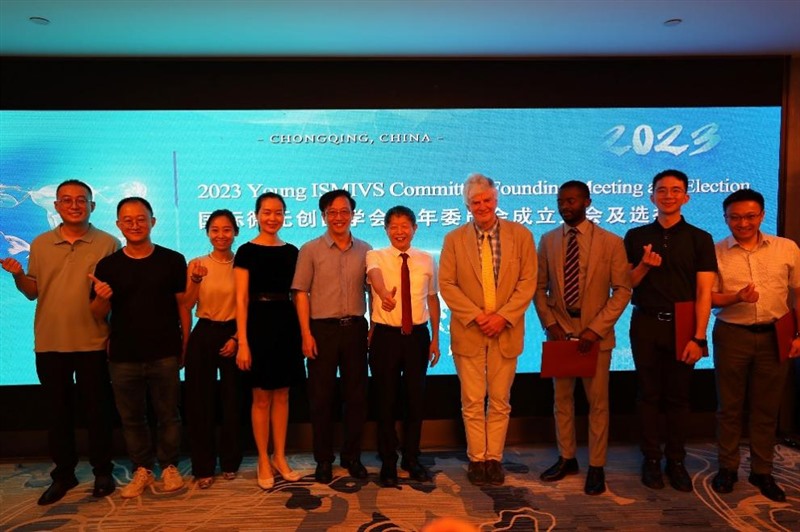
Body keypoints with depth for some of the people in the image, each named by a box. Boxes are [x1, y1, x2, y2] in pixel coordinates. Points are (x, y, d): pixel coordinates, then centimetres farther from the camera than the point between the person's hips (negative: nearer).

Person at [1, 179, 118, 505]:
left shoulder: (108, 244, -2)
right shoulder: (40, 244, 8)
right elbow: (33, 292, 12)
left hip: (92, 343, -3)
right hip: (49, 344, 3)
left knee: (96, 409, 7)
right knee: (57, 410, 13)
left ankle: (102, 471, 22)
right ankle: (63, 474, 27)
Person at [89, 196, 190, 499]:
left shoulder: (172, 260, -2)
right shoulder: (107, 266, 3)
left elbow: (183, 305, 1)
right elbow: (98, 315, 5)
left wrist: (186, 346, 0)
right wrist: (101, 297, -17)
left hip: (165, 355, -2)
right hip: (123, 357, 2)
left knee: (168, 415, 8)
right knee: (131, 417, 12)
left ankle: (170, 467, 24)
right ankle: (142, 470, 28)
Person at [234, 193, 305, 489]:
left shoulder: (291, 251, 9)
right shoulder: (247, 251, -3)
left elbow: (297, 294, 11)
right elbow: (241, 300, -7)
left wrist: (303, 332, 5)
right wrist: (243, 342, -13)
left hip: (287, 324, 4)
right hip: (259, 324, -4)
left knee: (282, 396, 11)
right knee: (261, 397, 5)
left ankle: (280, 458, 23)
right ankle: (264, 461, 19)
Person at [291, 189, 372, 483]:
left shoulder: (364, 250, 8)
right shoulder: (310, 250, 2)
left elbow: (372, 289, 11)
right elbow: (301, 293, -2)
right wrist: (306, 334, -9)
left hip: (355, 327, 2)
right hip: (322, 329, -2)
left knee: (357, 395, 8)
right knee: (321, 396, 6)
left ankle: (352, 456, 24)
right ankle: (323, 459, 20)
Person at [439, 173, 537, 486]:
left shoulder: (521, 235, 2)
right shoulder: (454, 239, 3)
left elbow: (528, 282, -1)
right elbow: (447, 284, -2)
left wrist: (503, 316, -12)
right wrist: (476, 315, -12)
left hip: (506, 331, 0)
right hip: (468, 332, 0)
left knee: (500, 401, 9)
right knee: (472, 402, 5)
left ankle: (495, 458, 22)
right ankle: (476, 459, 19)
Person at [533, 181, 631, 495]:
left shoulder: (611, 242, -4)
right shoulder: (547, 241, 5)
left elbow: (622, 290, -6)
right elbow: (540, 288, 6)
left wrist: (596, 329, -15)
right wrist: (550, 324, -7)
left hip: (595, 333, -3)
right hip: (559, 331, 3)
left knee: (597, 401, 6)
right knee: (561, 398, 12)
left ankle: (596, 467, 21)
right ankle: (566, 458, 28)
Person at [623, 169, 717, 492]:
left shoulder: (699, 239, 1)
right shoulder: (636, 237, 5)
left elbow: (704, 292, -4)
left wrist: (698, 337, -11)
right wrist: (644, 266, -14)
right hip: (646, 324, 1)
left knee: (678, 396, 8)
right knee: (649, 394, 8)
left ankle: (676, 461, 22)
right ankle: (651, 459, 20)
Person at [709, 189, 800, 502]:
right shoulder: (716, 252, -2)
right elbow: (708, 297, -1)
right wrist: (736, 297, -20)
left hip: (774, 336, 1)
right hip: (732, 335, -1)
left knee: (766, 408, 10)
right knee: (730, 406, 9)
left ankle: (762, 472, 24)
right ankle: (727, 468, 22)